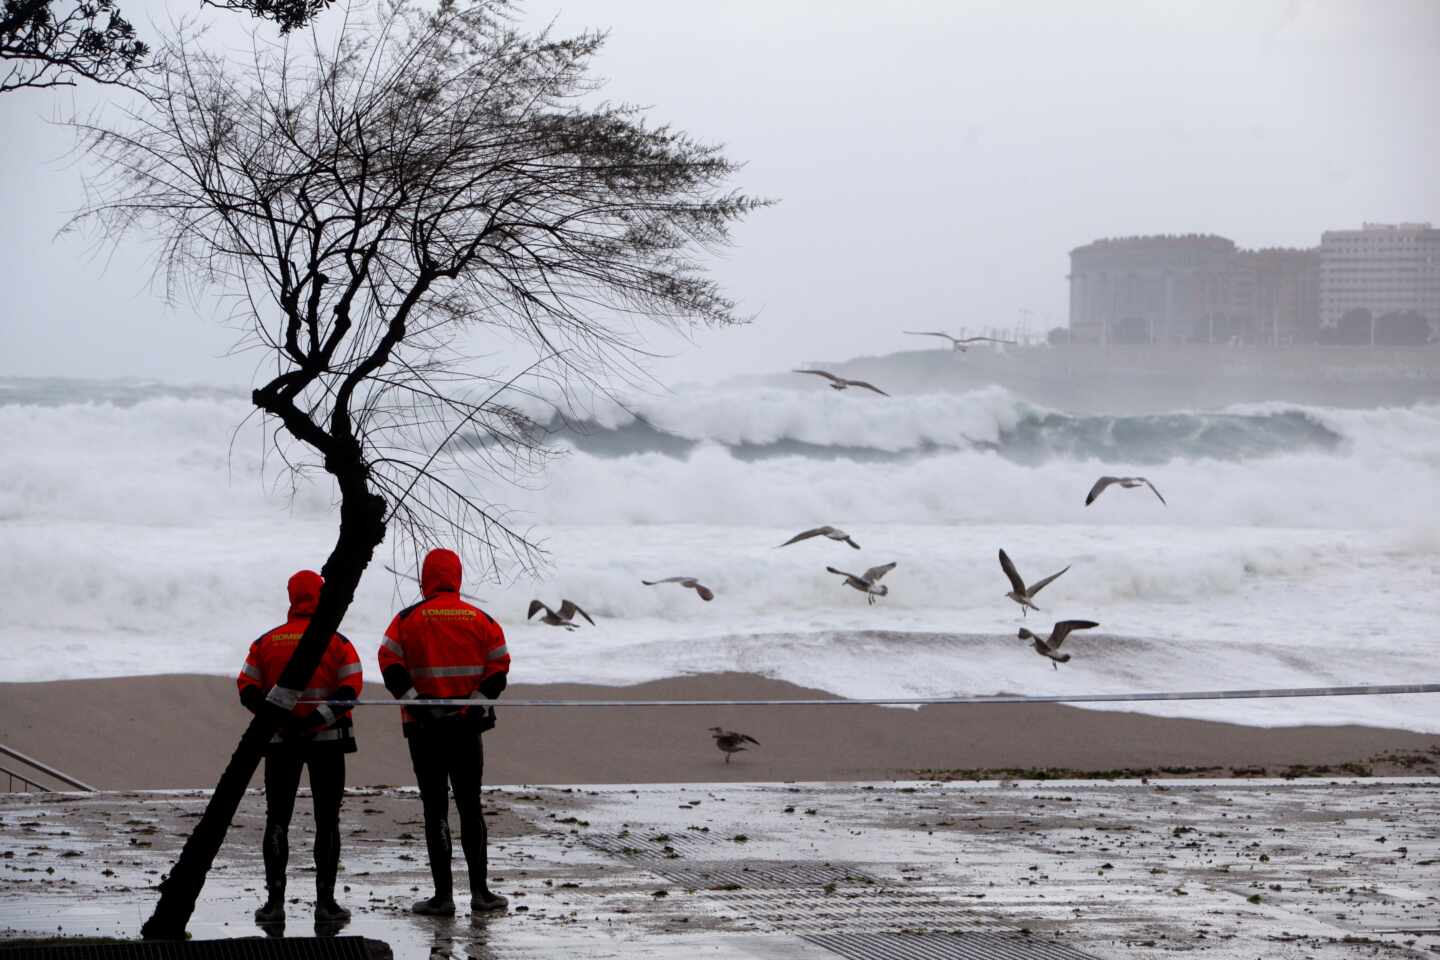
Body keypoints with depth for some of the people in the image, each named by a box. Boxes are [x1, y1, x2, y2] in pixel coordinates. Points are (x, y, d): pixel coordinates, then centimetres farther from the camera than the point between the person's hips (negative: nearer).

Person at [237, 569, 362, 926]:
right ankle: (325, 901, 0)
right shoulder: (336, 642, -3)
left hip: (280, 743, 2)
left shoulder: (267, 642, 4)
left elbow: (247, 689, -2)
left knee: (277, 819, 7)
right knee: (327, 821, 4)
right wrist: (317, 717, -17)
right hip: (328, 741, -2)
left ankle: (275, 900, 1)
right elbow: (351, 687, -13)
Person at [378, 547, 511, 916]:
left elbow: (390, 665, -13)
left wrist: (414, 700, -14)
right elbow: (499, 667, -1)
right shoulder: (481, 620, 5)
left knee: (435, 809, 2)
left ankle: (443, 895, -1)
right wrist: (476, 702, -6)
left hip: (424, 729, -2)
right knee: (470, 806, 12)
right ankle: (480, 892, 8)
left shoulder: (408, 619, -3)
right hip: (467, 727, 2)